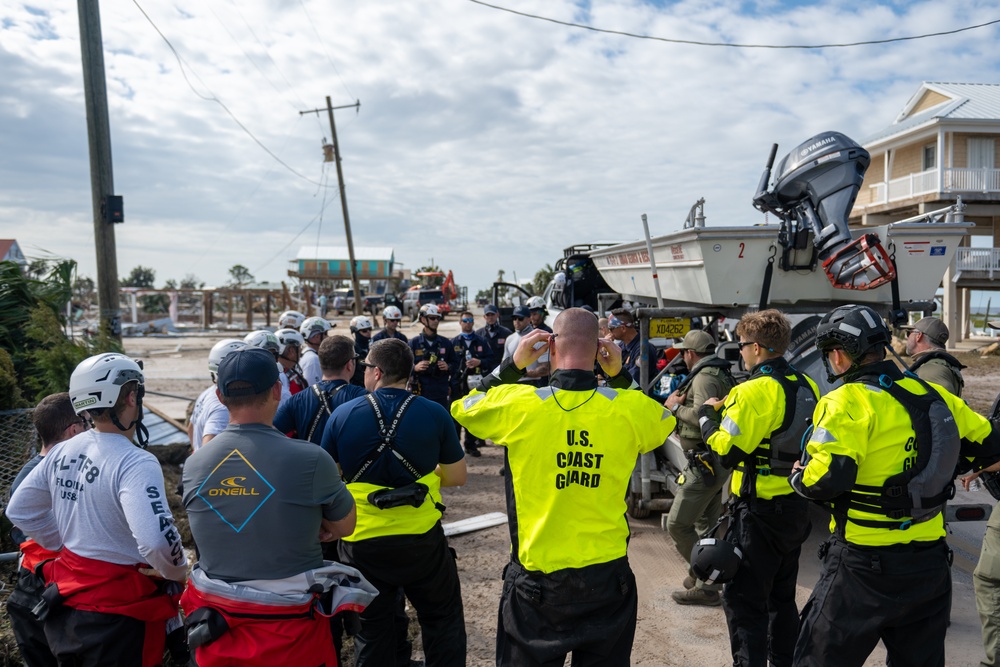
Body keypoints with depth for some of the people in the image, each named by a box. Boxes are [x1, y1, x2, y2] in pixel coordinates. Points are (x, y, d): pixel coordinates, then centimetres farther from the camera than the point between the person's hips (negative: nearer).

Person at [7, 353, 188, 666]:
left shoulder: (63, 451, -1)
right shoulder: (135, 463, -25)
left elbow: (19, 510, 10)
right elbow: (155, 538, -36)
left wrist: (67, 545, 15)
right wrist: (176, 572, -17)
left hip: (66, 599, 7)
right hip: (119, 610, -7)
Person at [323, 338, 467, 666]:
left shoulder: (342, 415, -9)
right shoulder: (435, 414, -9)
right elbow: (457, 477, -1)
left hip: (362, 541, 1)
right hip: (422, 539, 0)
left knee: (372, 629, 18)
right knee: (443, 620, 19)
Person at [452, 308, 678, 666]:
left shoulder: (517, 404, -14)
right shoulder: (629, 408, -9)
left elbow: (461, 408, 6)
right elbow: (664, 421, 15)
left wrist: (512, 365, 2)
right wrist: (621, 377, 7)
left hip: (536, 577, -1)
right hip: (607, 575, 2)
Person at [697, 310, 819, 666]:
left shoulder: (753, 392, -21)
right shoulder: (807, 387, 4)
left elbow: (727, 452, -22)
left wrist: (707, 415, -4)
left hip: (759, 512, -9)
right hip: (796, 507, 9)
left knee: (744, 601, 2)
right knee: (782, 596, 22)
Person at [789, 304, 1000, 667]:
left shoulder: (848, 402, -18)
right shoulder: (933, 395, 4)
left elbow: (827, 479, -28)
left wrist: (798, 478, -7)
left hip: (864, 567, -7)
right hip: (930, 563, 7)